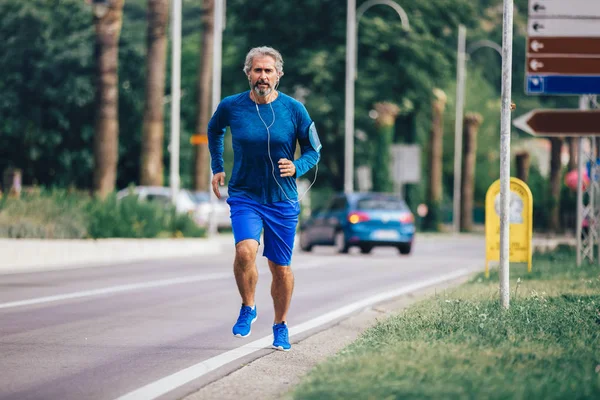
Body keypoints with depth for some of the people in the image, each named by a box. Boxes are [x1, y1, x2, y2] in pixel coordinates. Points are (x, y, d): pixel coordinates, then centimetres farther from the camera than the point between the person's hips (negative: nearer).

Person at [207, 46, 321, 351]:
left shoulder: (294, 109, -6)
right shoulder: (231, 107, -4)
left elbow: (313, 151, 5)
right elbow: (214, 131, 19)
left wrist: (296, 167, -15)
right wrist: (217, 168, 13)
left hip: (283, 201, 1)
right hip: (245, 197, -1)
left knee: (281, 268, 7)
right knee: (245, 251, -25)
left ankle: (281, 326, 30)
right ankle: (248, 309, 1)